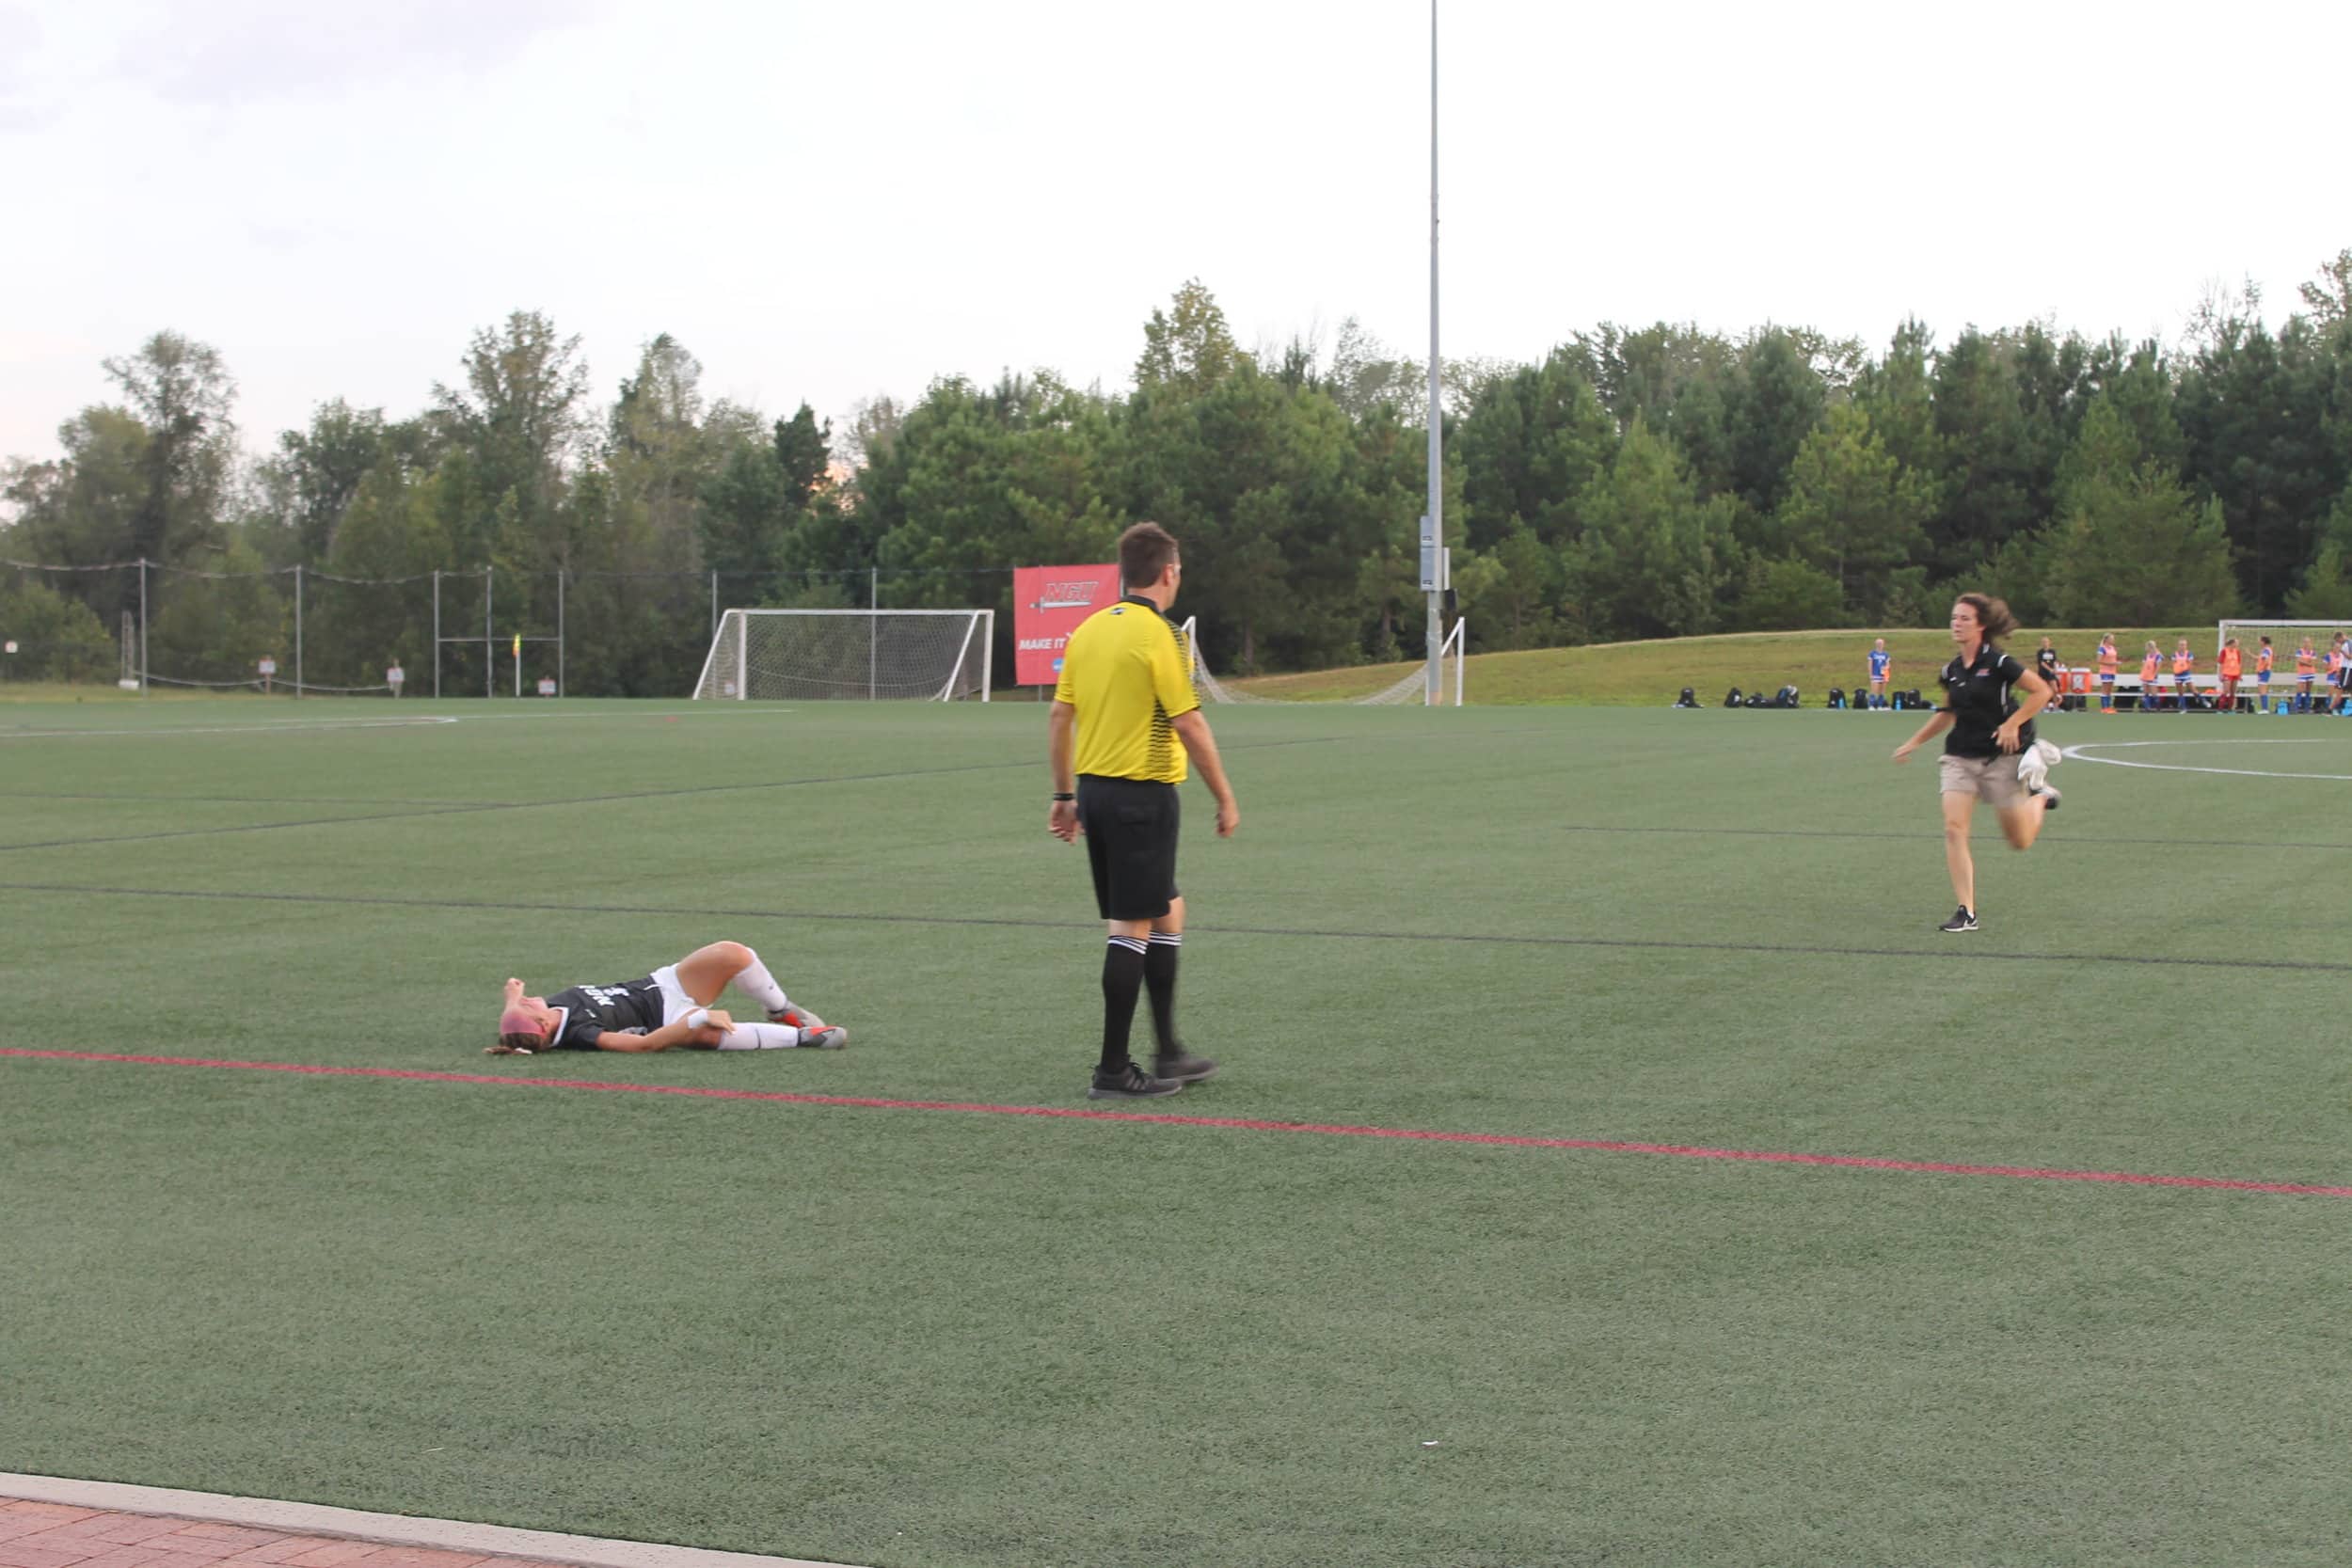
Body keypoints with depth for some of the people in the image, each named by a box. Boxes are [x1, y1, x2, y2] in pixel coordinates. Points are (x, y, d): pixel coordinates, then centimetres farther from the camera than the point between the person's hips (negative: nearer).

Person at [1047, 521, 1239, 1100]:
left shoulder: (1088, 629, 9)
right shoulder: (1160, 635, -13)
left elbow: (1058, 716, 11)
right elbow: (1190, 726, -15)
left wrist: (1064, 795, 18)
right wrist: (1225, 799, -7)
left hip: (1094, 789, 8)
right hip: (1142, 792, -8)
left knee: (1167, 913, 18)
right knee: (1134, 929, -2)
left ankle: (1168, 1053, 23)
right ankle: (1112, 1070, 0)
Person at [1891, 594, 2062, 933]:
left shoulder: (1998, 663, -13)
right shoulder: (1951, 671, 5)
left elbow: (2042, 691, -10)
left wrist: (2012, 724, -17)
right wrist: (1914, 743, 22)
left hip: (2001, 758, -5)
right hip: (1960, 758, 5)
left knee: (2020, 841, 7)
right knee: (1953, 829, -14)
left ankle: (2040, 797, 40)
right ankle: (1966, 912, -11)